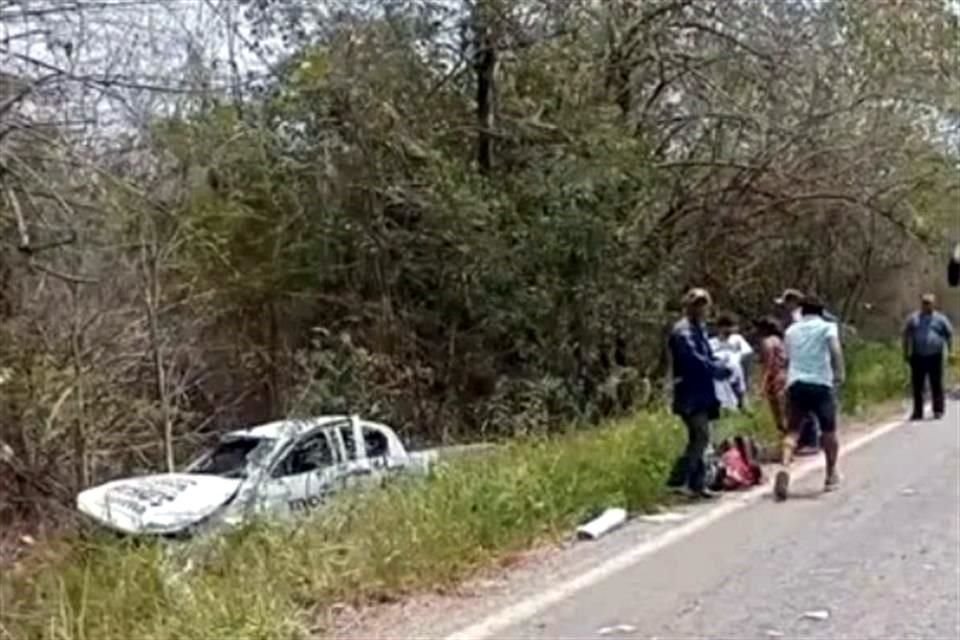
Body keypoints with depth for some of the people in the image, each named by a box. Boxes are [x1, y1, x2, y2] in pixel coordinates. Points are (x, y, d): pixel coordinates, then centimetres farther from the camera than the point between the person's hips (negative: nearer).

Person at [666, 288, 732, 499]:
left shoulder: (698, 329, 17)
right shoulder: (683, 331, -13)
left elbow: (707, 357, 20)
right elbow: (695, 360, -21)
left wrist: (720, 366, 0)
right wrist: (722, 370, -12)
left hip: (701, 393, 10)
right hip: (691, 395, -10)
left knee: (698, 438, 10)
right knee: (701, 436, -14)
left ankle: (697, 483, 15)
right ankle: (678, 479, -10)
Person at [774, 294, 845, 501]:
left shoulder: (791, 330, 17)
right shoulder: (827, 327, 6)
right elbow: (835, 349, -12)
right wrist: (839, 373, -14)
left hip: (795, 384, 2)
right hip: (821, 384, -2)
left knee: (792, 431, 0)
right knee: (828, 430, 14)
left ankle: (785, 467, -26)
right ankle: (831, 476, 23)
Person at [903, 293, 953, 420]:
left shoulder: (940, 319, 6)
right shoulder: (913, 318, 10)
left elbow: (949, 335, 10)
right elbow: (906, 336, 15)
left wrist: (951, 353, 4)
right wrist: (906, 353, 10)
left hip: (935, 357, -2)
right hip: (918, 357, 2)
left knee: (936, 385, -1)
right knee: (917, 386, 4)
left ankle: (938, 411, 5)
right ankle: (918, 412, 10)